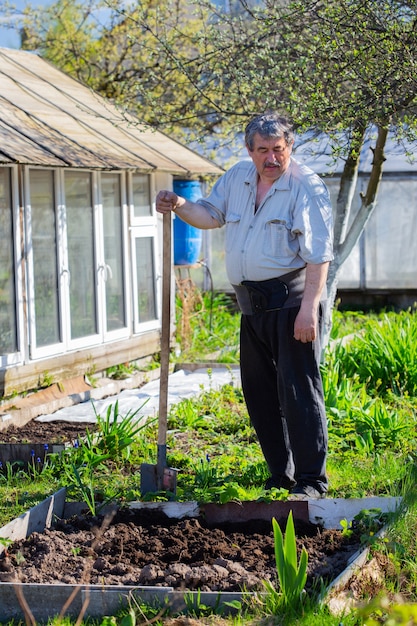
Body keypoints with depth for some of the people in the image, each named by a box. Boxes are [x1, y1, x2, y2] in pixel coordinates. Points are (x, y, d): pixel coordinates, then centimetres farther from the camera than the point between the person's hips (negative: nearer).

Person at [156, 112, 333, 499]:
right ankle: (280, 476, 19)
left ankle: (311, 481, -4)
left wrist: (309, 308, -22)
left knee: (298, 389, -9)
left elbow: (318, 255, -14)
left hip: (292, 302, -7)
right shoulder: (237, 177, 12)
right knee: (258, 391, 10)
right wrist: (180, 207, 4)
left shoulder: (307, 187, -9)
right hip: (253, 305, 7)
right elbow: (211, 214, 24)